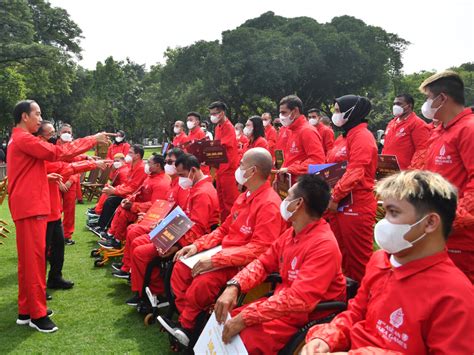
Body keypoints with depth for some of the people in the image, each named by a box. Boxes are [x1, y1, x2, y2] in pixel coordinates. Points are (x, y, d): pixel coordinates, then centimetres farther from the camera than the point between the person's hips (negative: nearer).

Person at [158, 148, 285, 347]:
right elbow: (224, 229, 17)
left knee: (203, 280, -28)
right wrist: (197, 245, 3)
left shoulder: (269, 204, -20)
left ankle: (188, 326, -1)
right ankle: (186, 319, 6)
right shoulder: (245, 196, 11)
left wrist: (216, 260, -29)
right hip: (225, 253, 10)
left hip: (245, 263, -10)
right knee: (181, 266, 0)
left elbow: (259, 249, -27)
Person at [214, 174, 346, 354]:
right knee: (226, 321, -1)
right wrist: (233, 286, -9)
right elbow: (264, 263, 10)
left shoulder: (324, 245, -24)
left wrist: (246, 317, -29)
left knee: (241, 339, -22)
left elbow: (298, 300, -32)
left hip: (309, 317, -8)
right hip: (282, 303, 8)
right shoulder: (291, 232, 4)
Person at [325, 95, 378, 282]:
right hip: (338, 204, 9)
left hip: (356, 206, -9)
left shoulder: (362, 136, -12)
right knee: (342, 253, 18)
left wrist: (335, 196, -18)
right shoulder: (343, 137, 16)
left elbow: (355, 172, -21)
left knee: (358, 256, 2)